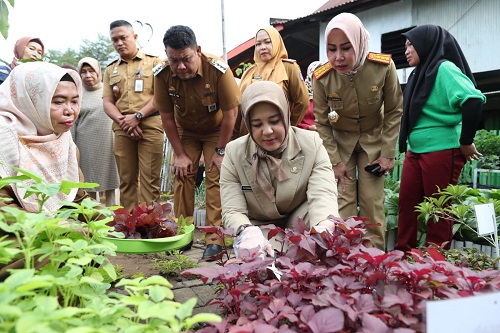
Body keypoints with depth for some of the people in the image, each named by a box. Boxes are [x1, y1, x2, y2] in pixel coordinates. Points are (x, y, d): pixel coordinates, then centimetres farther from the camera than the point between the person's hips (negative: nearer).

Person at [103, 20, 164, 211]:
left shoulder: (153, 62, 8)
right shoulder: (110, 70, 19)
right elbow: (107, 103, 11)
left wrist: (138, 116, -12)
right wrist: (124, 121, -7)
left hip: (150, 125, -3)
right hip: (122, 129, 4)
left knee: (149, 179, -6)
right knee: (126, 180, 4)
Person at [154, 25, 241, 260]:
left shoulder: (218, 70, -30)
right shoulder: (162, 74, -21)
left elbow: (230, 112, -22)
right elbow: (166, 116, -11)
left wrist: (220, 151, -18)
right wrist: (180, 154, -10)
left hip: (216, 131, -2)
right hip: (185, 132, 3)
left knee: (216, 178, -12)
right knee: (182, 176, -5)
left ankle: (215, 238, -7)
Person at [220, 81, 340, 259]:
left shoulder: (312, 144, -13)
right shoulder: (234, 153, -12)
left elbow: (323, 195, -28)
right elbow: (232, 211, -17)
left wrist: (325, 227, -53)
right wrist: (248, 232, -43)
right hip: (259, 230, 0)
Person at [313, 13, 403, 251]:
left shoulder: (384, 67, -22)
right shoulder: (321, 77, -21)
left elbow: (394, 111, -9)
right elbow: (321, 123, -8)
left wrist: (388, 153, -10)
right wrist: (335, 161, -9)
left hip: (373, 140, 0)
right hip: (340, 141, 0)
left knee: (372, 202, 0)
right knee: (343, 202, -4)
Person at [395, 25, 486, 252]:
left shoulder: (444, 69, -12)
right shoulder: (420, 73, 15)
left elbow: (474, 101, -24)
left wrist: (466, 142, -18)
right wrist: (407, 145, 15)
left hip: (442, 151, -9)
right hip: (415, 151, 9)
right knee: (406, 204, 10)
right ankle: (402, 253, 21)